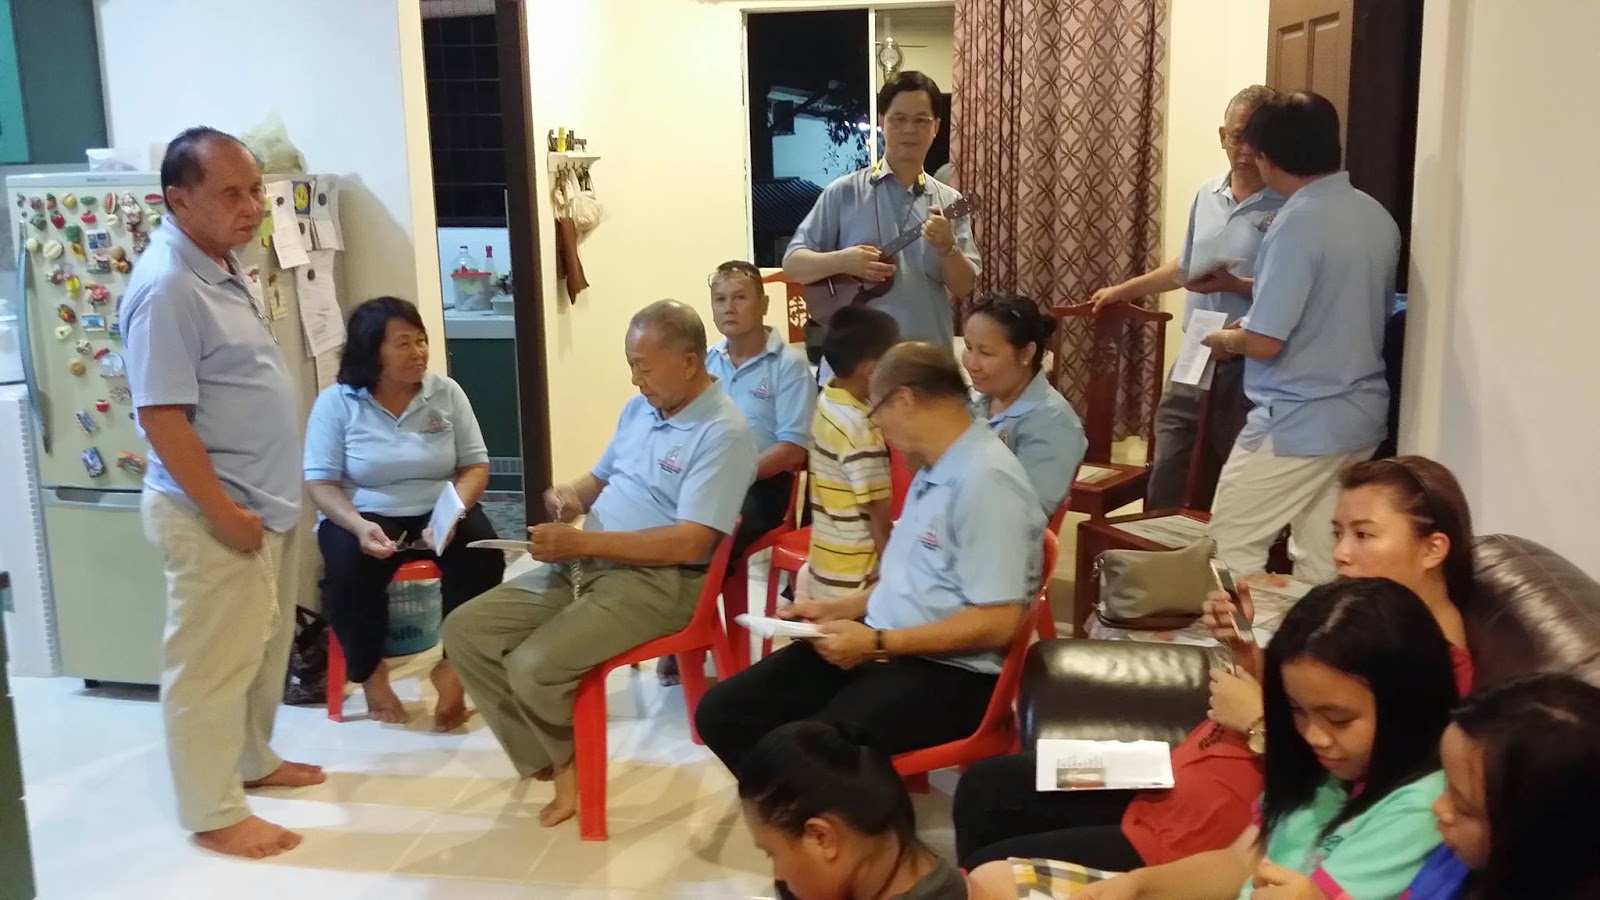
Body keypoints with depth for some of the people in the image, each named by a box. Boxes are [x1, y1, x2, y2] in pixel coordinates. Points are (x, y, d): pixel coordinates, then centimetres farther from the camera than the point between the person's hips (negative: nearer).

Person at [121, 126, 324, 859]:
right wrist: (223, 511, -22)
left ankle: (252, 760, 39)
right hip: (211, 513, -10)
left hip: (258, 501, 10)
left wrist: (254, 504, 19)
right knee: (211, 664, 2)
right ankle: (213, 814, 15)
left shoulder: (221, 268, 10)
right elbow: (163, 418, -25)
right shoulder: (168, 287, -22)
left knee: (263, 646, 22)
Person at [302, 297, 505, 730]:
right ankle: (370, 671, -5)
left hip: (439, 513, 2)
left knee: (482, 554, -28)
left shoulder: (447, 392, 1)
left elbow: (476, 465, 0)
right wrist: (359, 527, -27)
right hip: (364, 516, -1)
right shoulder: (336, 402, -4)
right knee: (349, 569, -32)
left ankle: (454, 664, -9)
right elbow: (321, 483, -7)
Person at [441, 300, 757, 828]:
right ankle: (553, 761, 1)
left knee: (535, 667, -26)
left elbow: (690, 544, -22)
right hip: (586, 564, 9)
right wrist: (570, 495, 0)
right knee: (464, 630, -3)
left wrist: (581, 542, -21)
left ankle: (571, 758, 8)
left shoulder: (723, 433, -16)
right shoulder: (640, 409, 11)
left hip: (658, 581, -9)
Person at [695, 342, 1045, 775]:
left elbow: (998, 623, -22)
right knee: (721, 710, -3)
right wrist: (839, 608, 18)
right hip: (882, 646, 9)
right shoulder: (934, 473, 14)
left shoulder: (985, 479, -18)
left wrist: (877, 642, -18)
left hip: (947, 671, -9)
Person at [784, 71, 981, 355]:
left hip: (931, 354, 2)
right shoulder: (845, 192, -1)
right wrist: (841, 261, -18)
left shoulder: (950, 202, 6)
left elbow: (964, 288, 3)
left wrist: (947, 248, -15)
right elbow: (793, 263, -1)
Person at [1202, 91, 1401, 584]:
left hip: (1298, 425, -8)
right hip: (1360, 417, 8)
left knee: (1232, 549, 4)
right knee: (1322, 560, 13)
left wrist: (1225, 339, 1)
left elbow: (1264, 343, -21)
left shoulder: (1298, 223, -19)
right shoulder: (1379, 218, 7)